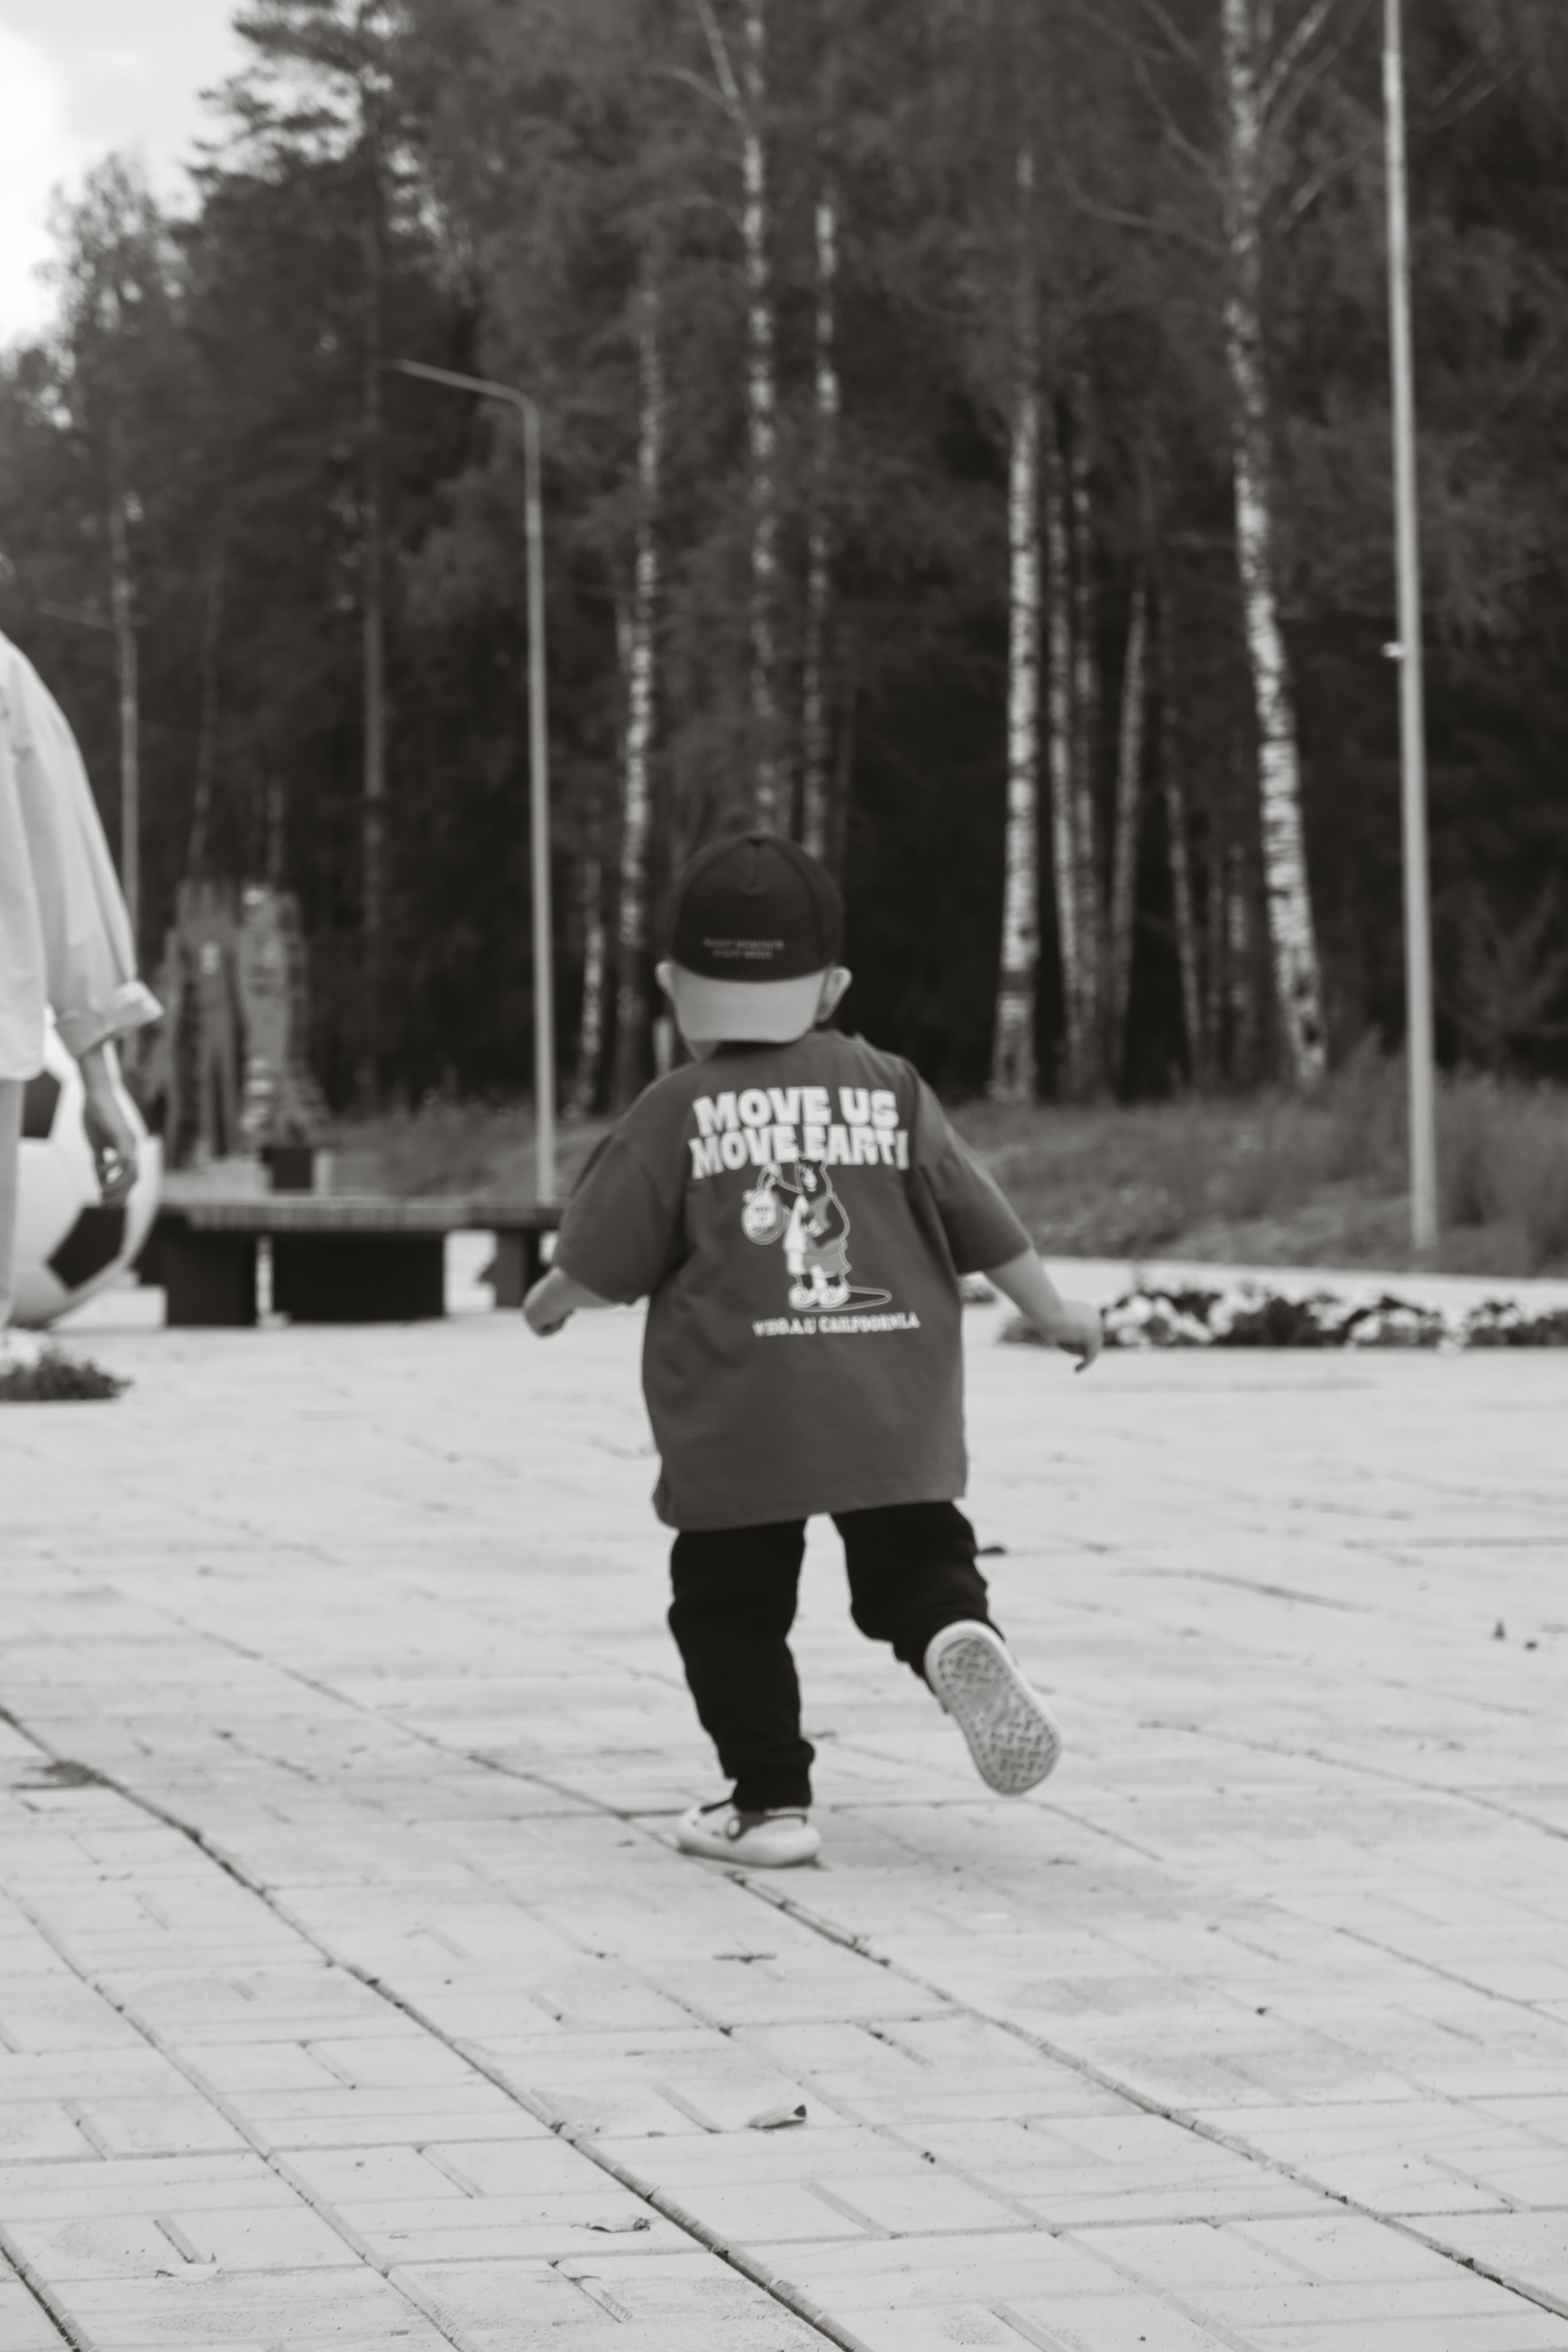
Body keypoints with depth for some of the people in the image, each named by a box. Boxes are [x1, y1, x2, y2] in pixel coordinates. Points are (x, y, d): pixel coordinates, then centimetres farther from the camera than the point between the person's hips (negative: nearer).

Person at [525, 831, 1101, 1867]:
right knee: (914, 1564, 11)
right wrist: (1057, 1312, 26)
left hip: (738, 1423, -2)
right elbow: (979, 1221, 12)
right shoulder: (892, 1090, 8)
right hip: (896, 1412, 2)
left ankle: (771, 1799, 6)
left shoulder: (676, 1112, 0)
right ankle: (963, 1635, -22)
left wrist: (553, 1300, 24)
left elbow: (610, 1259, 2)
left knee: (731, 1604, 9)